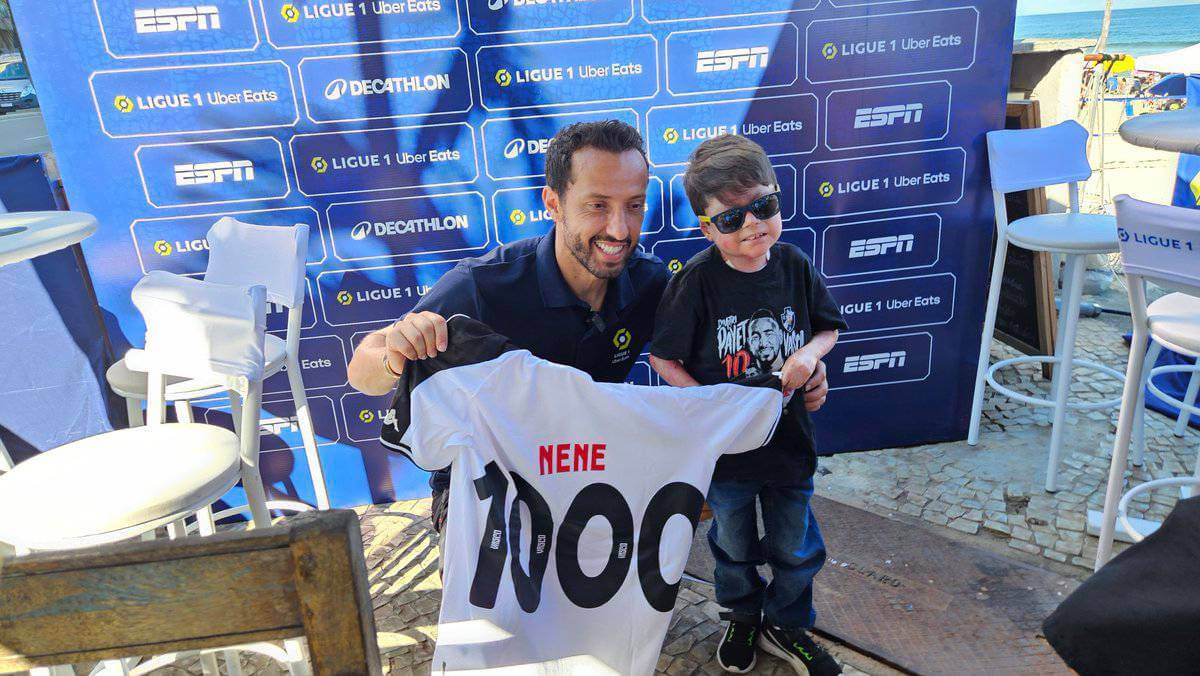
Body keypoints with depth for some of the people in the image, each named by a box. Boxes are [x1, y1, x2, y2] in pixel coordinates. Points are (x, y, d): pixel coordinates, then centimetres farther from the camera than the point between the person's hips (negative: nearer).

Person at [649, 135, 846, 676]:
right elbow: (662, 357, -13)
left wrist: (809, 354, -15)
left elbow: (830, 327, 5)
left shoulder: (794, 265, -10)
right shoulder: (697, 280, -21)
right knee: (734, 546, 22)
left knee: (796, 550, 20)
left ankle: (785, 624, 48)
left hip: (789, 438, 3)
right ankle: (743, 618, 51)